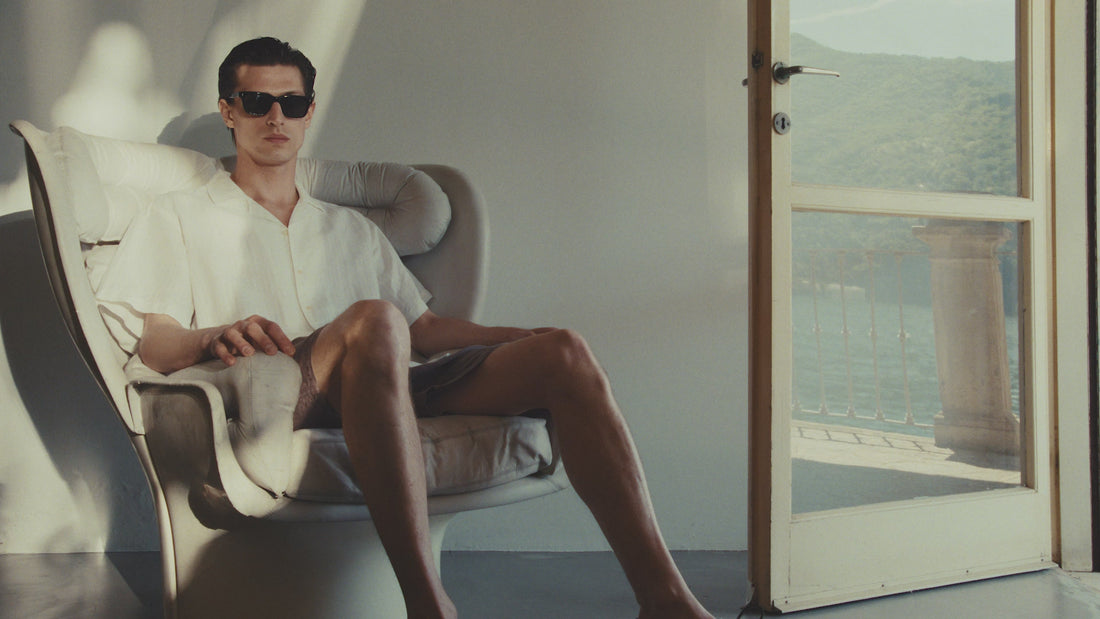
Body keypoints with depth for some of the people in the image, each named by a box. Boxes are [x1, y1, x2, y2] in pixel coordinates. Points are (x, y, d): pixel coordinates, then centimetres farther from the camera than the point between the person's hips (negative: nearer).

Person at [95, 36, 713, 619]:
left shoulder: (353, 229, 33)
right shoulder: (178, 220, 20)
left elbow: (423, 327, 27)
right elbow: (155, 342, 5)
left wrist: (520, 336, 11)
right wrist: (215, 337, -19)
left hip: (387, 389, 5)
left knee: (564, 350, -17)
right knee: (375, 319, -38)